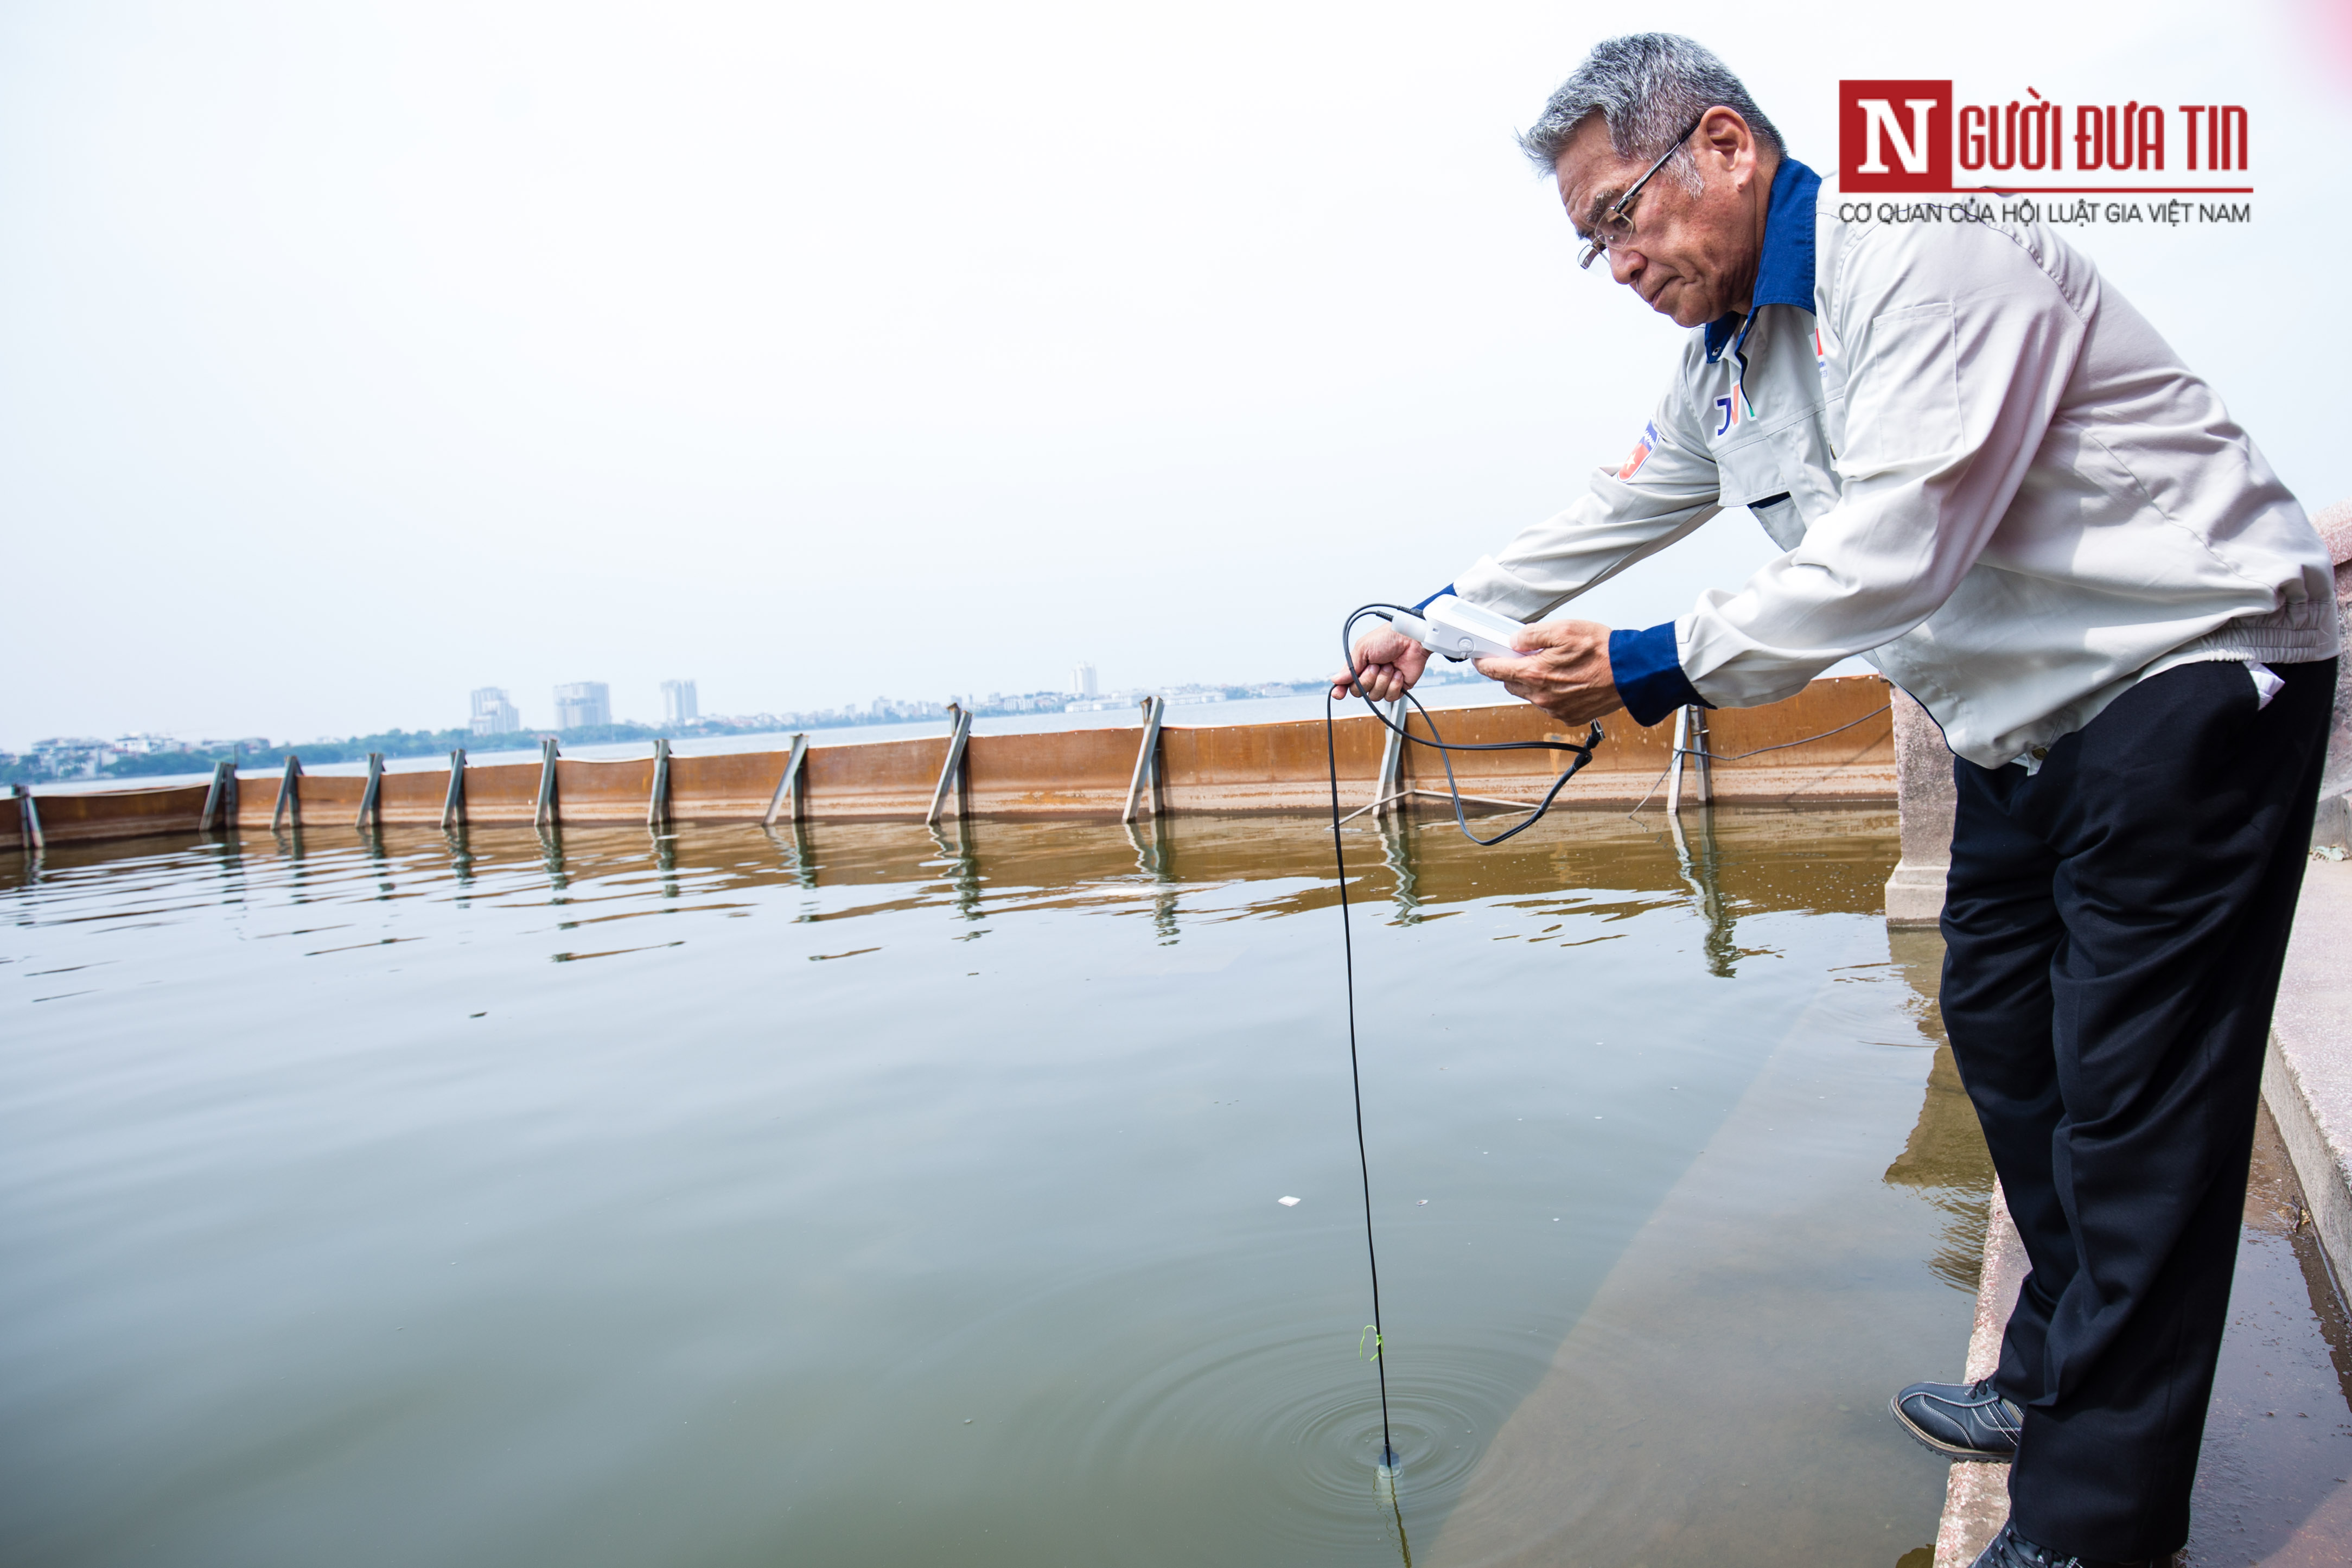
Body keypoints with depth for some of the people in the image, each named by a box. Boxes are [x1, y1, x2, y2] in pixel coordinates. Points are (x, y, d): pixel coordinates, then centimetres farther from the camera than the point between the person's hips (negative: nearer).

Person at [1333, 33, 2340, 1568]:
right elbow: (1616, 512, 18)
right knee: (2003, 1034, 13)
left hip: (2189, 676, -9)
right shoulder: (1727, 358, 8)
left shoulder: (1932, 256, -21)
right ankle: (2055, 1380, 30)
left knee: (2132, 1098, -7)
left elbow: (1895, 556, -29)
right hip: (2026, 721, 9)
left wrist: (1656, 669, -26)